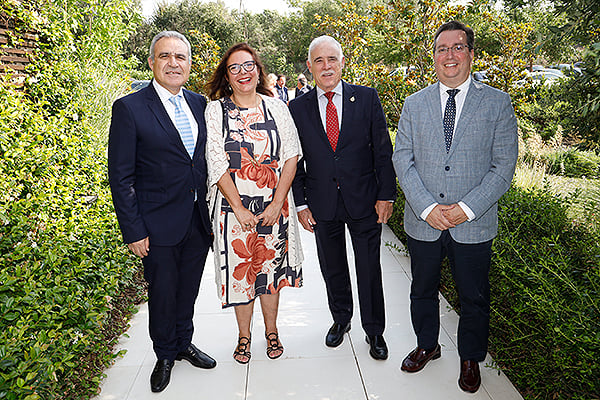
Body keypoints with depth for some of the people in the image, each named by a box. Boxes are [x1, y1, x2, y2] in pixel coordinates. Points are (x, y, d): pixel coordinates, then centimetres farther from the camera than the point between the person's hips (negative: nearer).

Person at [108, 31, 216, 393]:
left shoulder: (199, 103, 6)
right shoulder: (130, 108, -9)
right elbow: (121, 176, -10)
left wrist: (212, 209, 8)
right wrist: (134, 231, -12)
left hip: (199, 220, 5)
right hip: (160, 224, -4)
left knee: (189, 289, 19)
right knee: (163, 294, 12)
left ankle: (185, 343, 43)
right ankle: (166, 355, 37)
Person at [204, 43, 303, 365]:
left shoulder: (276, 107, 3)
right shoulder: (215, 110, -1)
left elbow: (291, 157, -2)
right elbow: (217, 165, -7)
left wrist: (277, 204, -10)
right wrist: (239, 209, -13)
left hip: (274, 205, 1)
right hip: (234, 205, -1)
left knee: (271, 268, 12)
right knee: (239, 270, 8)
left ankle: (271, 331, 33)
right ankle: (243, 336, 30)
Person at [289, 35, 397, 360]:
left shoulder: (366, 98, -1)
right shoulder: (298, 108, 2)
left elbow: (383, 150, -1)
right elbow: (295, 160, 4)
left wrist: (386, 195, -5)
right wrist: (301, 203, 0)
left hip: (364, 200, -1)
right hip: (322, 205, 2)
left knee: (369, 270, 8)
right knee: (332, 269, 16)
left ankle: (374, 331, 29)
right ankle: (341, 318, 40)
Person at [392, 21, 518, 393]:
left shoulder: (498, 103, -2)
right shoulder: (414, 104, 4)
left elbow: (503, 166, -5)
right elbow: (403, 160, -2)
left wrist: (467, 208, -16)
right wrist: (427, 207, -13)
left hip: (474, 224, -1)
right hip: (423, 221, 2)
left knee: (475, 298, 14)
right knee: (423, 291, 18)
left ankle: (471, 359, 39)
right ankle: (427, 346, 43)